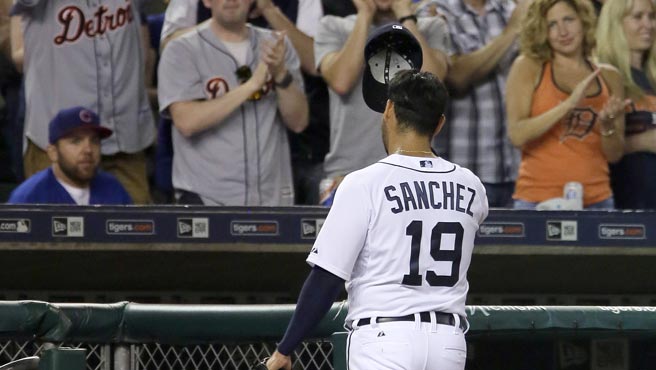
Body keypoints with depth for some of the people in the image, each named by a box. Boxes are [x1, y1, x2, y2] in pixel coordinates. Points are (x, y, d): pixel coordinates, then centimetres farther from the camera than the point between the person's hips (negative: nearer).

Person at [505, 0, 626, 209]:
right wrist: (569, 104, -18)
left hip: (595, 199, 3)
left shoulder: (609, 77, 9)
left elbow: (614, 155, 11)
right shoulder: (529, 67, 1)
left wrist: (607, 125, -9)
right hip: (537, 199, -3)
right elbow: (517, 136, -11)